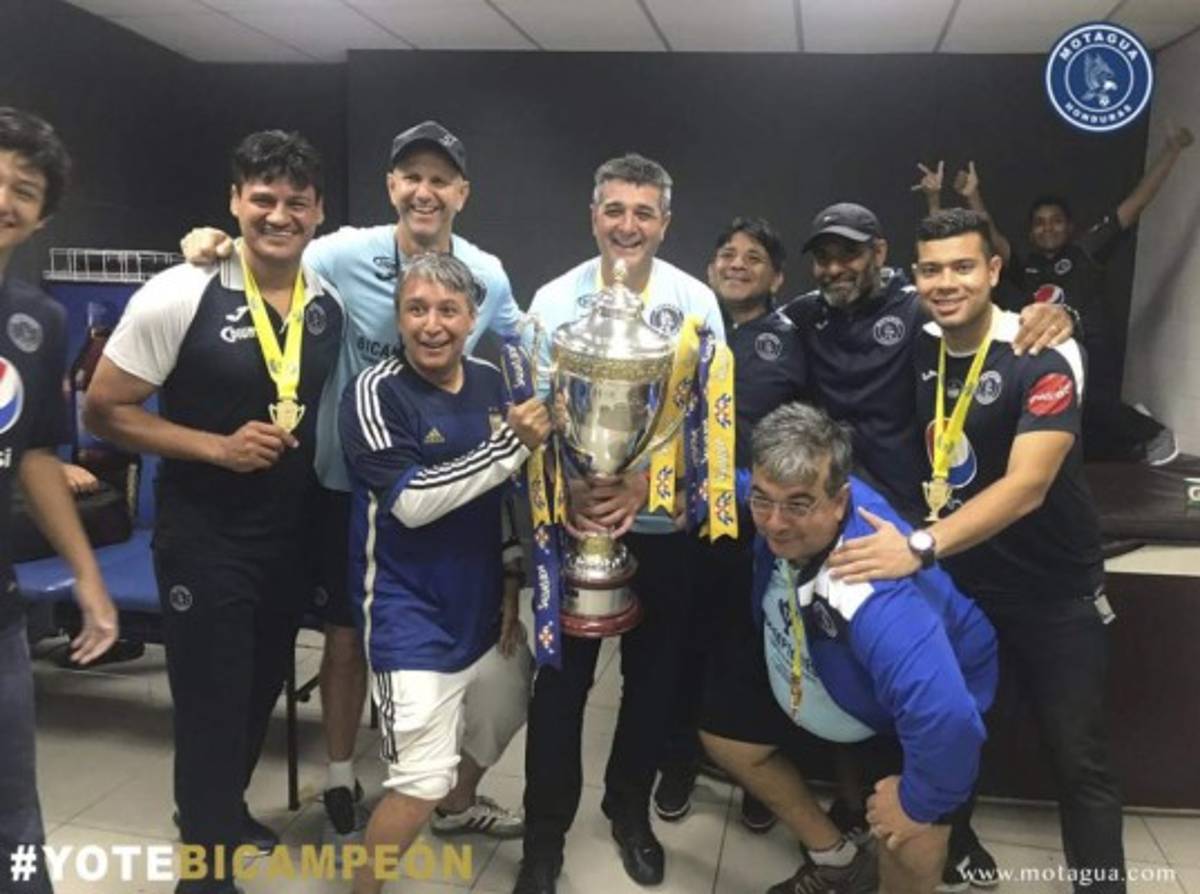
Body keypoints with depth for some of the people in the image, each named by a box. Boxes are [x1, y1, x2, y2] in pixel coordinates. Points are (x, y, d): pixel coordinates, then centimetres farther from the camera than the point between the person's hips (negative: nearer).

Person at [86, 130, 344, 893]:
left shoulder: (332, 302, -1)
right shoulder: (180, 295, -16)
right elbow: (104, 410, -10)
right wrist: (217, 447, -21)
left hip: (295, 534, 6)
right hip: (204, 537, -5)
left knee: (262, 687, 22)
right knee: (211, 700, 4)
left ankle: (225, 810, 49)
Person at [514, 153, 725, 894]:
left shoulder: (696, 302, -1)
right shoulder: (555, 300, -1)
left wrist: (644, 481, -17)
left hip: (663, 520, 1)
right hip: (573, 518, -1)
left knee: (653, 675, 14)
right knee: (561, 677, 6)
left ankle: (631, 810, 37)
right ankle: (545, 833, 23)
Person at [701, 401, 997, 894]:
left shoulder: (879, 601, -48)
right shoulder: (779, 517, -25)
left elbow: (946, 716, -52)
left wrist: (920, 802, -35)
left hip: (924, 706, -7)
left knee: (909, 850, -23)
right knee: (722, 732, 11)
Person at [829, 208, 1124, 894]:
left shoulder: (1045, 357, -18)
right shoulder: (918, 350, -2)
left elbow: (1026, 485, -29)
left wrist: (920, 549, -39)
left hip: (1053, 591, -4)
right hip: (957, 582, 5)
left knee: (1079, 760, 3)